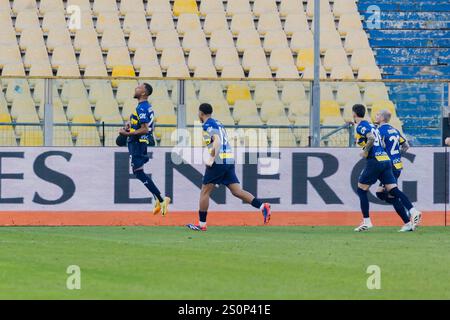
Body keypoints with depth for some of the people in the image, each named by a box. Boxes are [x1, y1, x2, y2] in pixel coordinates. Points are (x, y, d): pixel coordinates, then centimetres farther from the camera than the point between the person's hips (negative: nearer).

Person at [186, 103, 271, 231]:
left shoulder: (208, 125, -5)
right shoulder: (218, 123, 22)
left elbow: (217, 140, -20)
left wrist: (211, 159, -21)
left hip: (218, 162, -8)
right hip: (230, 160, 8)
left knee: (205, 192, 3)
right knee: (237, 191, 2)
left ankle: (201, 224, 6)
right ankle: (262, 207, -15)